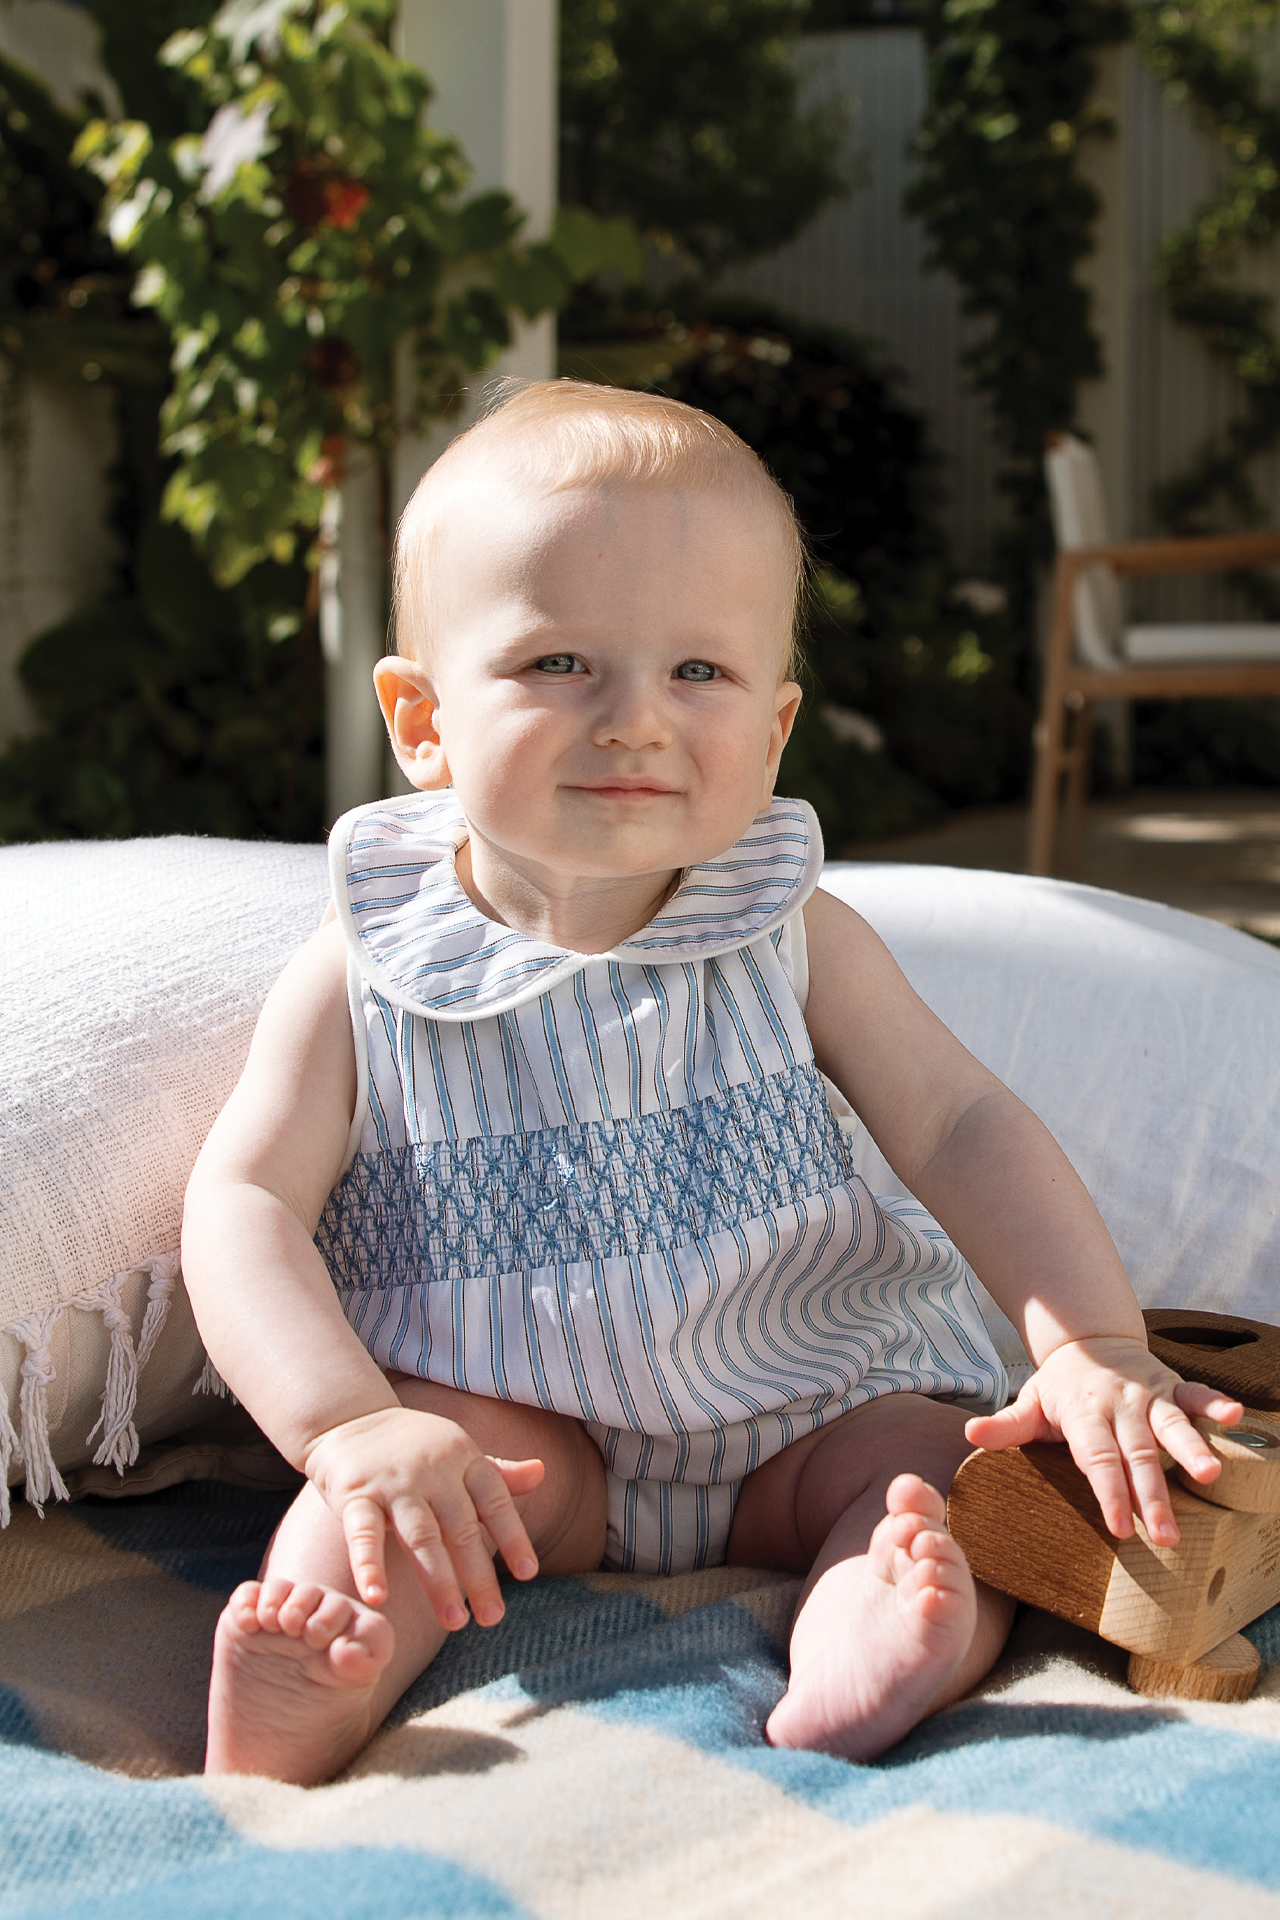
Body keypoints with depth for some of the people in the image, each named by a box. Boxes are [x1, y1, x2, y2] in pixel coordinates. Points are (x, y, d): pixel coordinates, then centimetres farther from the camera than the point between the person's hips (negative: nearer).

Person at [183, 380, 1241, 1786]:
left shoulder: (795, 942, -4)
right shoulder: (362, 977, -9)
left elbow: (961, 1127, -6)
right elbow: (244, 1205, -12)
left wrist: (1093, 1343, -21)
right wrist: (352, 1424, -29)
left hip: (808, 1408, 2)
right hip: (514, 1420, -1)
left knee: (943, 1463, -23)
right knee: (421, 1463, -29)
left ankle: (860, 1666, -46)